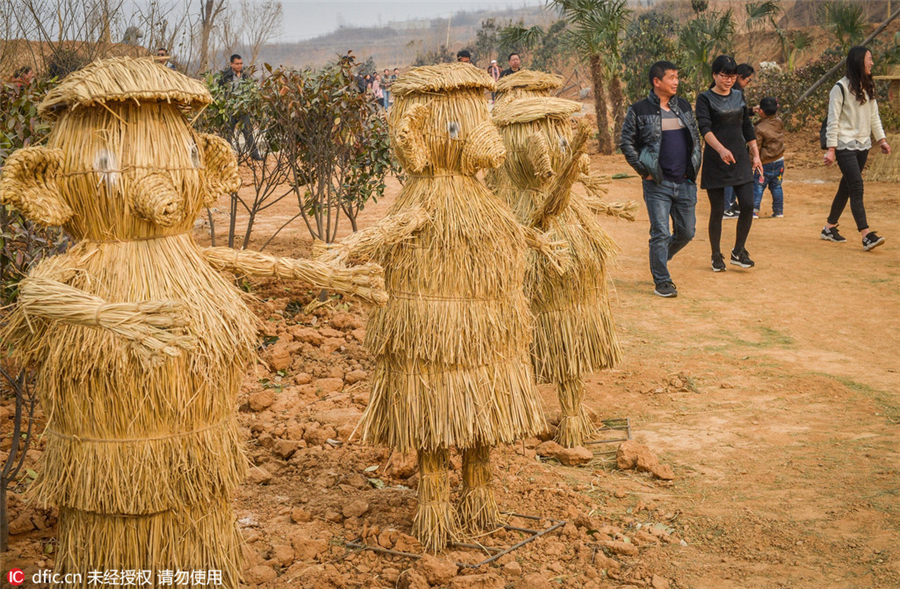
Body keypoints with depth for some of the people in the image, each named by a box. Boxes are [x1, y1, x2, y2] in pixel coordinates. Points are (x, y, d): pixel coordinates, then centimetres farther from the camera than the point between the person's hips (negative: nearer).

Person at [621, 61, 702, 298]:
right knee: (661, 234, -5)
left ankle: (659, 261, 35)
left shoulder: (684, 107, 11)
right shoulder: (639, 111, -5)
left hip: (685, 182, 5)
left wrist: (694, 166, 9)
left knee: (686, 232, 10)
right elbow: (627, 143, -1)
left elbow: (696, 137, 20)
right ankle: (662, 281, 6)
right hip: (657, 184, -5)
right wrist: (644, 171, -7)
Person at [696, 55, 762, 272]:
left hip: (740, 159, 5)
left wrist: (755, 154, 15)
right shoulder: (705, 99, -6)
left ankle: (739, 252, 13)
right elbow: (704, 128, -21)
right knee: (717, 210, 1)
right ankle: (716, 256, 15)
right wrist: (721, 149, -36)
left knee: (748, 205, -4)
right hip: (715, 162, -5)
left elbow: (747, 127, 19)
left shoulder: (739, 96, 12)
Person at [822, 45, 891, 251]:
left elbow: (874, 116, 18)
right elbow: (833, 120, -11)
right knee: (856, 187, -15)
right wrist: (831, 148, -14)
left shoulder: (868, 87, 12)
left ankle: (830, 228, 21)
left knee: (846, 188, 10)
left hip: (863, 145, 7)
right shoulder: (841, 87, -9)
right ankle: (866, 235, -20)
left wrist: (881, 139, 10)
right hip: (845, 146, -7)